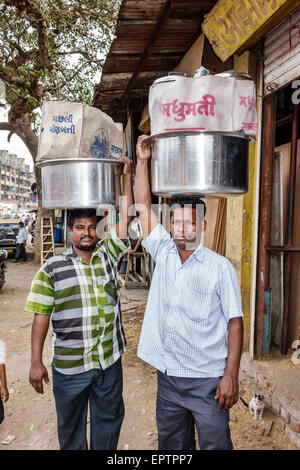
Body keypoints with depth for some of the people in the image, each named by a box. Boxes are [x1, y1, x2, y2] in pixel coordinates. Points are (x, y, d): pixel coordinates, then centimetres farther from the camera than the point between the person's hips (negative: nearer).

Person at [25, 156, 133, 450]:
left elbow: (126, 217, -8)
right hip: (69, 366, -1)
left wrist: (127, 176, -14)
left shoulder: (108, 254, -1)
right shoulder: (52, 269, -7)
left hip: (110, 360, 2)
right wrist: (36, 362, -6)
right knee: (70, 426, 19)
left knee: (109, 420, 20)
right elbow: (41, 316, -5)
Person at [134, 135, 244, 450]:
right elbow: (143, 205, 1)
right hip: (167, 375, 4)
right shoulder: (163, 253, 1)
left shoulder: (220, 267, -9)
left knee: (215, 444, 10)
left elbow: (235, 321, -9)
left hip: (208, 379, -4)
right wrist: (142, 161, -3)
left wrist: (231, 375, -14)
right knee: (171, 445, 20)